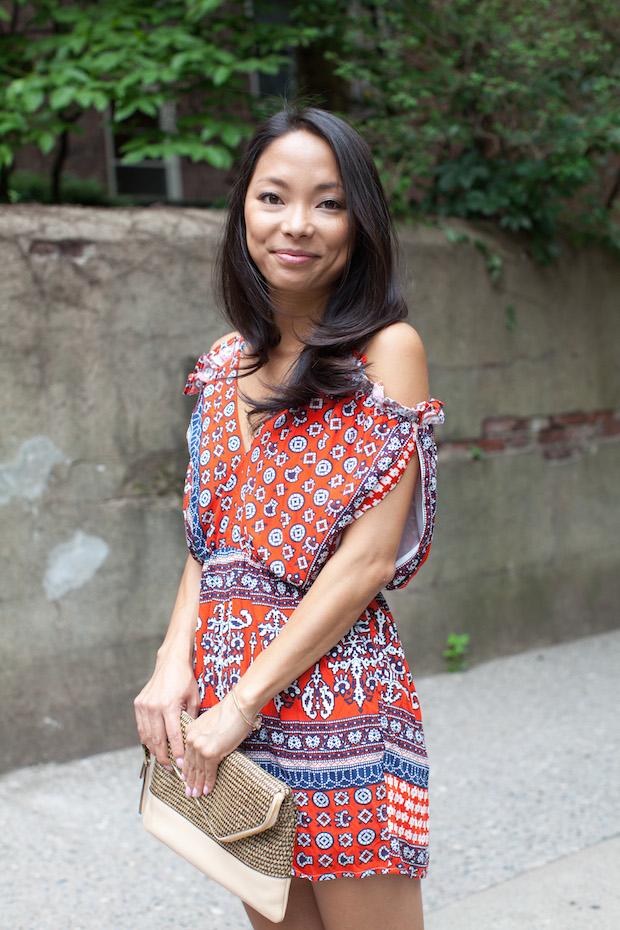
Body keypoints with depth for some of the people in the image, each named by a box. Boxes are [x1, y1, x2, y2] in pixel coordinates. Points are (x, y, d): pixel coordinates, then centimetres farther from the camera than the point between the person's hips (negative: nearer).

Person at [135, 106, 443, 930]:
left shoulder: (387, 350, -7)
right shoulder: (227, 366, 10)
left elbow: (369, 559, -13)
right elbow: (209, 538, 12)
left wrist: (244, 702, -14)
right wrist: (175, 662, -5)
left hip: (335, 688, -5)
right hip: (222, 715, 5)